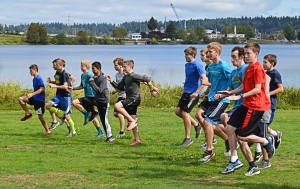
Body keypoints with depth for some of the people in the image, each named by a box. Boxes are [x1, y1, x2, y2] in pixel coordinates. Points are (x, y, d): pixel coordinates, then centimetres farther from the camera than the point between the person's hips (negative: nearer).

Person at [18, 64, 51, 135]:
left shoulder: (39, 78, -15)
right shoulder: (34, 79, 13)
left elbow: (42, 89, -23)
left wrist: (32, 94, -28)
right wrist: (31, 94, 17)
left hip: (40, 99, -9)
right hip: (35, 98, 9)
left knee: (40, 116, -4)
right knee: (20, 99, -4)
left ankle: (47, 131, 8)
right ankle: (28, 114, 2)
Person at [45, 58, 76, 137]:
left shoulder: (65, 74, -16)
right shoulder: (57, 73, 9)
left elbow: (65, 86, -23)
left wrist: (55, 86, -23)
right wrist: (52, 83, 9)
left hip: (66, 96, -8)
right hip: (59, 95, 8)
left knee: (67, 116, -4)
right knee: (48, 105, -13)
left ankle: (73, 132, 11)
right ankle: (61, 115, 5)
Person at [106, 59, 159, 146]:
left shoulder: (134, 76, -12)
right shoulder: (125, 77, 14)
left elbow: (146, 79, -12)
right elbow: (119, 87, 16)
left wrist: (152, 88, -7)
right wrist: (111, 81, 7)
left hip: (134, 99, -9)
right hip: (129, 99, 9)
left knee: (117, 106, -25)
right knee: (132, 120, 10)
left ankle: (132, 120, -18)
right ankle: (137, 139, 16)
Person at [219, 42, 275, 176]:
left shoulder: (257, 69, -13)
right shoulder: (248, 68, 16)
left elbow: (257, 89, -21)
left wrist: (240, 97, -25)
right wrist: (230, 93, 9)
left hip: (255, 106, -10)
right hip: (247, 105, 10)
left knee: (241, 136, -10)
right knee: (230, 128, 1)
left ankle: (267, 141, 11)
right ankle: (234, 161, 6)